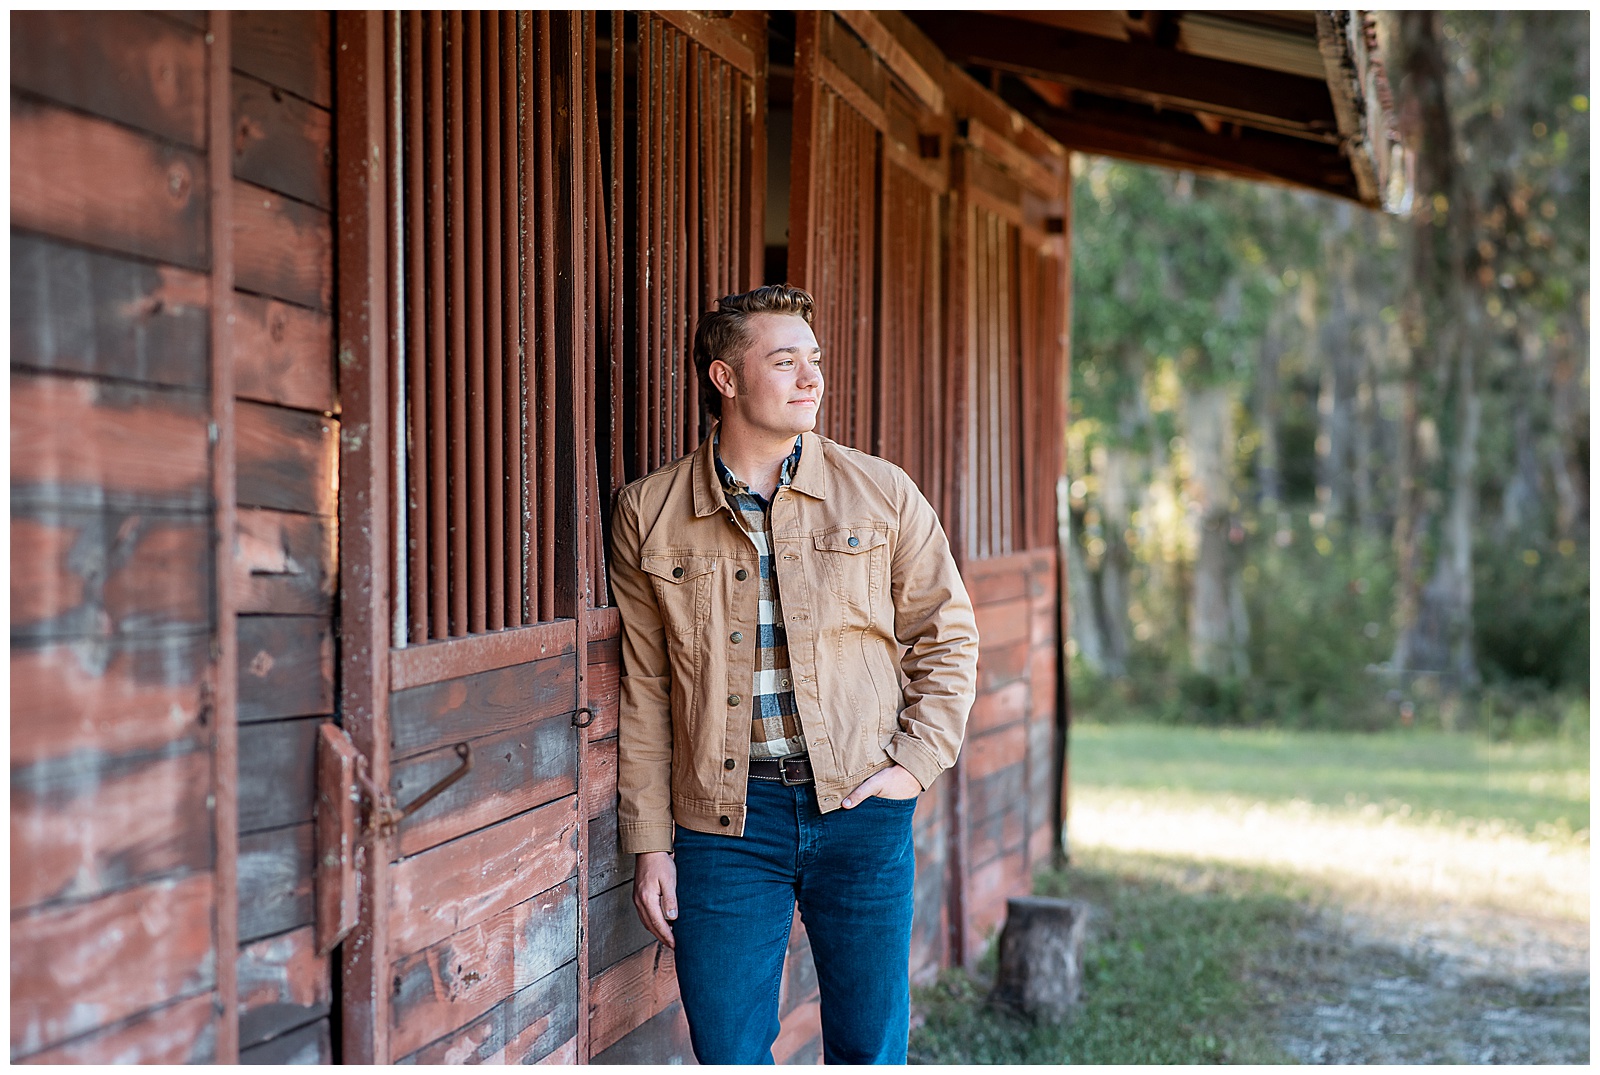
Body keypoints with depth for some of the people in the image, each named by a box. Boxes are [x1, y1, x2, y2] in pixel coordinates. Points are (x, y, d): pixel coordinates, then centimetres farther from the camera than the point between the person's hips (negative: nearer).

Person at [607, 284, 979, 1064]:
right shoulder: (648, 515, 2)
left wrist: (917, 764, -3)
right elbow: (643, 690, 4)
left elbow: (946, 634, 10)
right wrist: (649, 844, 1)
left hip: (861, 809, 1)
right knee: (728, 1052, 3)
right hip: (723, 823, 0)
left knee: (870, 1050, 8)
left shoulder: (883, 495, 3)